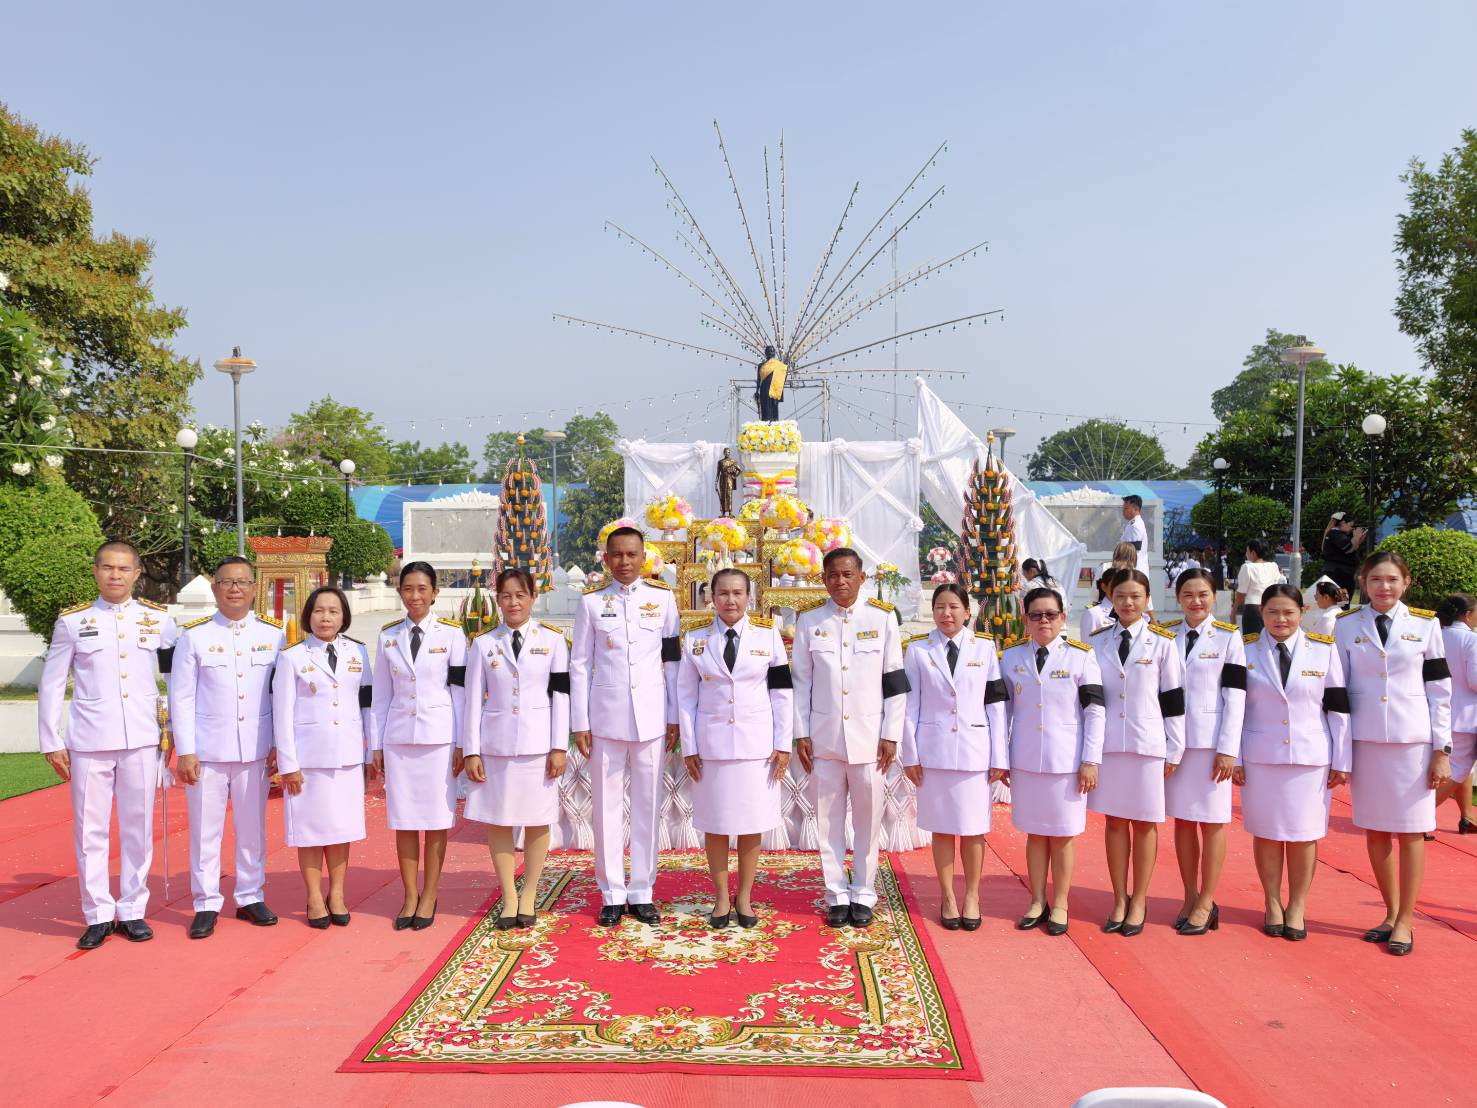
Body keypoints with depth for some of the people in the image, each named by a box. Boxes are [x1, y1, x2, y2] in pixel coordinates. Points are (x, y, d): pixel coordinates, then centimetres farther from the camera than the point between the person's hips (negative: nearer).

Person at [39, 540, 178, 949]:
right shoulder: (72, 621, 3)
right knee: (90, 829, 4)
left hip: (142, 741, 1)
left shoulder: (157, 618, 5)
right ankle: (98, 915, 16)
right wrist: (51, 743, 2)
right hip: (89, 742, -1)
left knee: (138, 828, 7)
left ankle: (132, 911, 19)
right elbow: (52, 685, 5)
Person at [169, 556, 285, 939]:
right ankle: (207, 905, 16)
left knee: (252, 827, 10)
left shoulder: (273, 634, 4)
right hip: (207, 750, -1)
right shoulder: (194, 635, 1)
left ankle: (250, 897, 23)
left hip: (256, 750, 1)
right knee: (205, 829, 4)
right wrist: (185, 751, -5)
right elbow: (181, 696, 0)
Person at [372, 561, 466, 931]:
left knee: (436, 819, 3)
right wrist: (377, 745, 7)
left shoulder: (452, 634, -1)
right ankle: (410, 896, 16)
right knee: (403, 819, 5)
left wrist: (461, 743, -4)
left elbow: (460, 691, -1)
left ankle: (429, 896, 14)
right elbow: (382, 695, 10)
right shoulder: (388, 637, 7)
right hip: (399, 738, 3)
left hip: (438, 736, -2)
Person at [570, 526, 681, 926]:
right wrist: (580, 723, 0)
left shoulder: (662, 597, 4)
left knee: (648, 804, 6)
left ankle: (642, 893, 17)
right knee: (607, 805, 5)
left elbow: (673, 660, 6)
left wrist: (674, 717, 3)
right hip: (606, 716, 0)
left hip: (651, 717, 0)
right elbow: (579, 664, 4)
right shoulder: (591, 601, 3)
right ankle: (612, 894, 16)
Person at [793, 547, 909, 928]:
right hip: (824, 737, 1)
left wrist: (891, 735, -2)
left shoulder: (883, 618, 1)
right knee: (829, 818, 7)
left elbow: (895, 681, 2)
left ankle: (863, 895, 19)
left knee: (868, 818, 6)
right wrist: (801, 734, 1)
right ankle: (836, 895, 18)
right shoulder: (809, 620, 3)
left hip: (869, 736, -1)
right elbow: (801, 681, 5)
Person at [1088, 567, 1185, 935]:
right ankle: (1120, 900, 19)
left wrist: (1174, 751, -2)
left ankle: (1139, 901, 17)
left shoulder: (1162, 643, -1)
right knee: (1114, 820, 8)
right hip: (1107, 744, 2)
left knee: (1144, 822, 5)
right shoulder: (1098, 642, 6)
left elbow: (1173, 700, -1)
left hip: (1148, 745, -2)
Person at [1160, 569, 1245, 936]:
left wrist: (1228, 750, -11)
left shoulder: (1228, 638, -1)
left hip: (1212, 740, -3)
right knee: (1182, 818, 8)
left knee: (1212, 820, 2)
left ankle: (1206, 902, 11)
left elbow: (1235, 696, -5)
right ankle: (1190, 898, 19)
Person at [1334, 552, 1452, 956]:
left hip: (1413, 741, -1)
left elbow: (1440, 690, 2)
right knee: (1374, 830, 8)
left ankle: (1405, 921, 13)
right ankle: (1391, 913, 23)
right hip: (1365, 740, 1)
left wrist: (1442, 749, -2)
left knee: (1410, 832, 3)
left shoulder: (1425, 625, 1)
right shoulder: (1346, 626, 3)